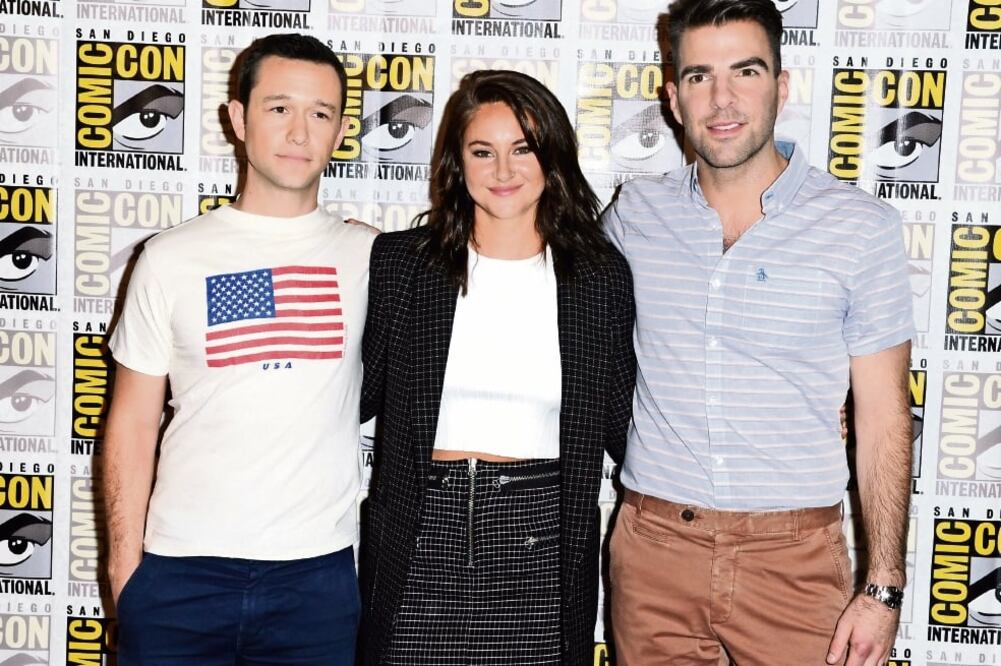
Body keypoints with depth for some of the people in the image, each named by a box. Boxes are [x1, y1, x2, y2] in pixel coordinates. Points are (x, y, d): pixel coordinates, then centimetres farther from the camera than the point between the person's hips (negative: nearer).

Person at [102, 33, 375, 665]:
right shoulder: (171, 258, 2)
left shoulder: (370, 257, 3)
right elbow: (133, 423, 4)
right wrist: (124, 566, 1)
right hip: (180, 572, 0)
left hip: (319, 573, 1)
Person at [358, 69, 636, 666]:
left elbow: (620, 427, 9)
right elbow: (361, 397, 8)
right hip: (421, 537, 0)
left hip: (540, 542, 0)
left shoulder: (601, 276, 3)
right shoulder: (401, 262, 2)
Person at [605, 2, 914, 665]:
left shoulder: (861, 225, -5)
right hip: (652, 543, 2)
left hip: (794, 557, -2)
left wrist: (884, 588, -6)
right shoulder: (634, 212, 2)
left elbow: (884, 417, -3)